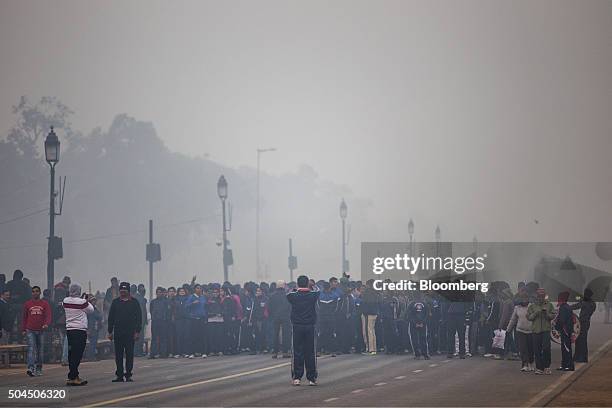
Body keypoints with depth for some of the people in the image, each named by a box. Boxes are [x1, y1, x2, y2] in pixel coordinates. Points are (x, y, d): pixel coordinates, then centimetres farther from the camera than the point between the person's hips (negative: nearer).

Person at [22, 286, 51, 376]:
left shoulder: (45, 304, 5)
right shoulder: (27, 304, 8)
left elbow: (48, 315, -4)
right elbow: (24, 317, 12)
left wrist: (46, 324, -24)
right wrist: (23, 330, 7)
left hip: (41, 330, 1)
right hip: (30, 330, -1)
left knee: (40, 350, 8)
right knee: (31, 349, -14)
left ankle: (39, 369, 16)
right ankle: (31, 368, -24)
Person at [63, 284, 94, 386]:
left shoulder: (65, 301, 4)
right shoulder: (82, 302, -12)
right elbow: (91, 310, 3)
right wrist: (86, 300, 14)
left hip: (69, 330, 7)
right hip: (80, 330, -7)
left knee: (72, 353, 10)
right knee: (77, 354, -7)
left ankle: (74, 376, 15)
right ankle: (73, 377, -11)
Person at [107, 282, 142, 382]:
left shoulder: (134, 302, 2)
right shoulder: (115, 302, 7)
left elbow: (139, 317, 3)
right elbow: (110, 317, 9)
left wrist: (137, 331, -4)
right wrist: (110, 332, 4)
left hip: (130, 332, -2)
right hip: (118, 332, 2)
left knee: (129, 354, 1)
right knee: (118, 355, 3)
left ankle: (128, 374, 6)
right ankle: (119, 375, 7)